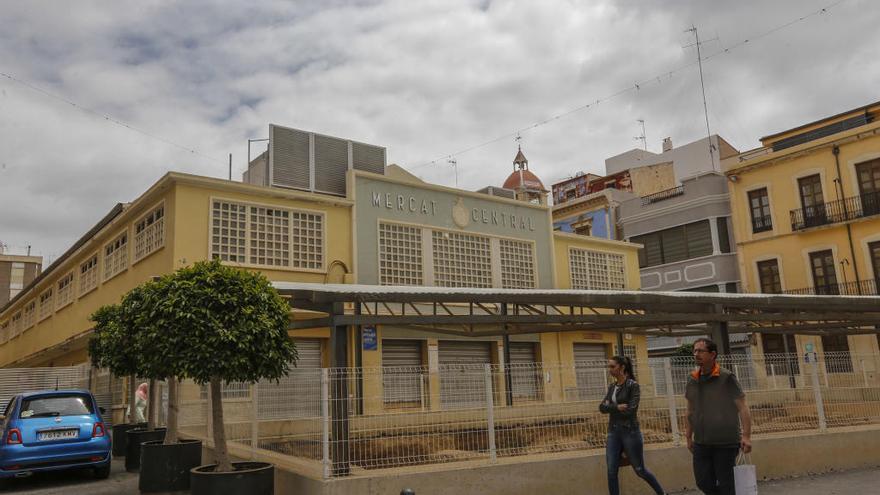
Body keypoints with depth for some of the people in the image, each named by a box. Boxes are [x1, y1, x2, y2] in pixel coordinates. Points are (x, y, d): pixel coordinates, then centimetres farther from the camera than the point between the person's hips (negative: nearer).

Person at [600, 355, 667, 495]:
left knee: (639, 470, 7)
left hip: (630, 432, -5)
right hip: (613, 432, 6)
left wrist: (611, 408, -8)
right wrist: (617, 407, -16)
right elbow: (602, 407, 0)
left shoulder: (633, 385, -9)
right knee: (611, 472, 0)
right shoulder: (611, 387, 10)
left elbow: (630, 410, -18)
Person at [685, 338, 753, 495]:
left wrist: (746, 436, -22)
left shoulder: (727, 378, -10)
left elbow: (743, 408, -13)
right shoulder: (692, 380, 5)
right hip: (701, 443, 5)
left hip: (726, 443, -5)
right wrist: (688, 437, 13)